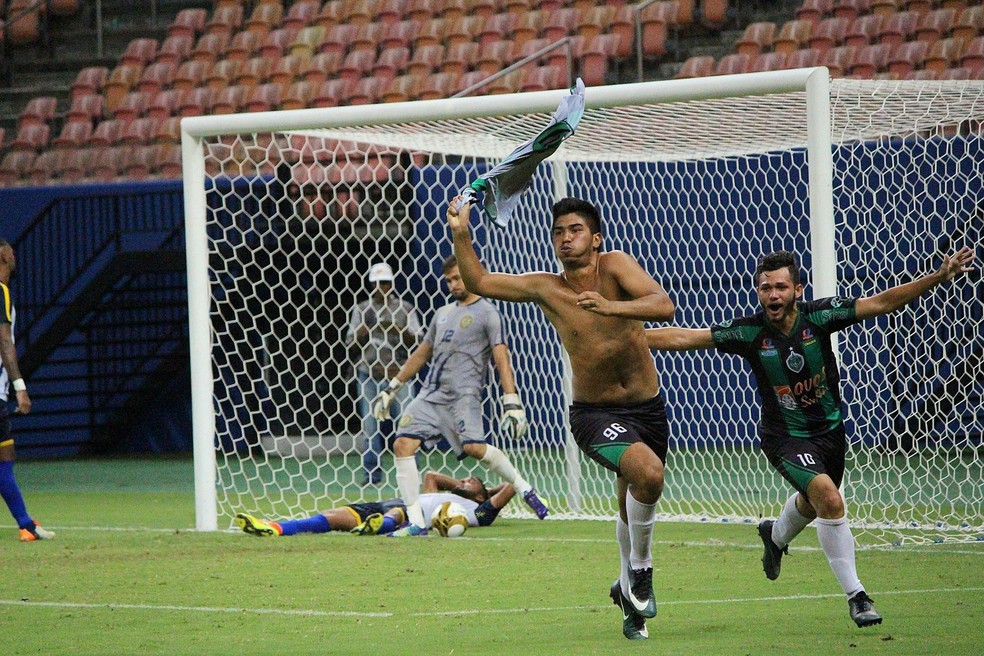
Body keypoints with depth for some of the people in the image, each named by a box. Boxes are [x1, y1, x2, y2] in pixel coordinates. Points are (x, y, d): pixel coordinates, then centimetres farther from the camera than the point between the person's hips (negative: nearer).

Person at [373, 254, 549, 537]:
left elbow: (502, 359, -7)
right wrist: (392, 389, 30)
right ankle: (416, 522, -8)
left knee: (474, 447, -26)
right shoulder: (443, 314, 22)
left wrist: (512, 403, -17)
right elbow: (421, 354, 31)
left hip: (463, 394, -7)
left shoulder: (487, 313, 1)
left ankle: (524, 488, -3)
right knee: (403, 444, -9)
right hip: (430, 394, 7)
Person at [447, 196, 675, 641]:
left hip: (648, 408, 2)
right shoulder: (546, 289, -5)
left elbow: (664, 306, -23)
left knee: (636, 504, 19)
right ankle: (640, 571, -10)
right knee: (648, 472, -30)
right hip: (595, 414, -2)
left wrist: (611, 307, -38)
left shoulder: (614, 265, -9)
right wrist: (461, 235, -11)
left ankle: (628, 588, 45)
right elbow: (478, 282, 3)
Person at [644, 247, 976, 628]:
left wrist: (939, 277, -24)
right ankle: (855, 594, -17)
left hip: (830, 431, 4)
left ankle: (776, 536, 63)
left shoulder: (818, 316, -15)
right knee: (829, 498, -27)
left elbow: (882, 303, -16)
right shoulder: (750, 333, -18)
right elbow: (682, 338, -15)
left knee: (812, 504, 27)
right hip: (786, 437, -4)